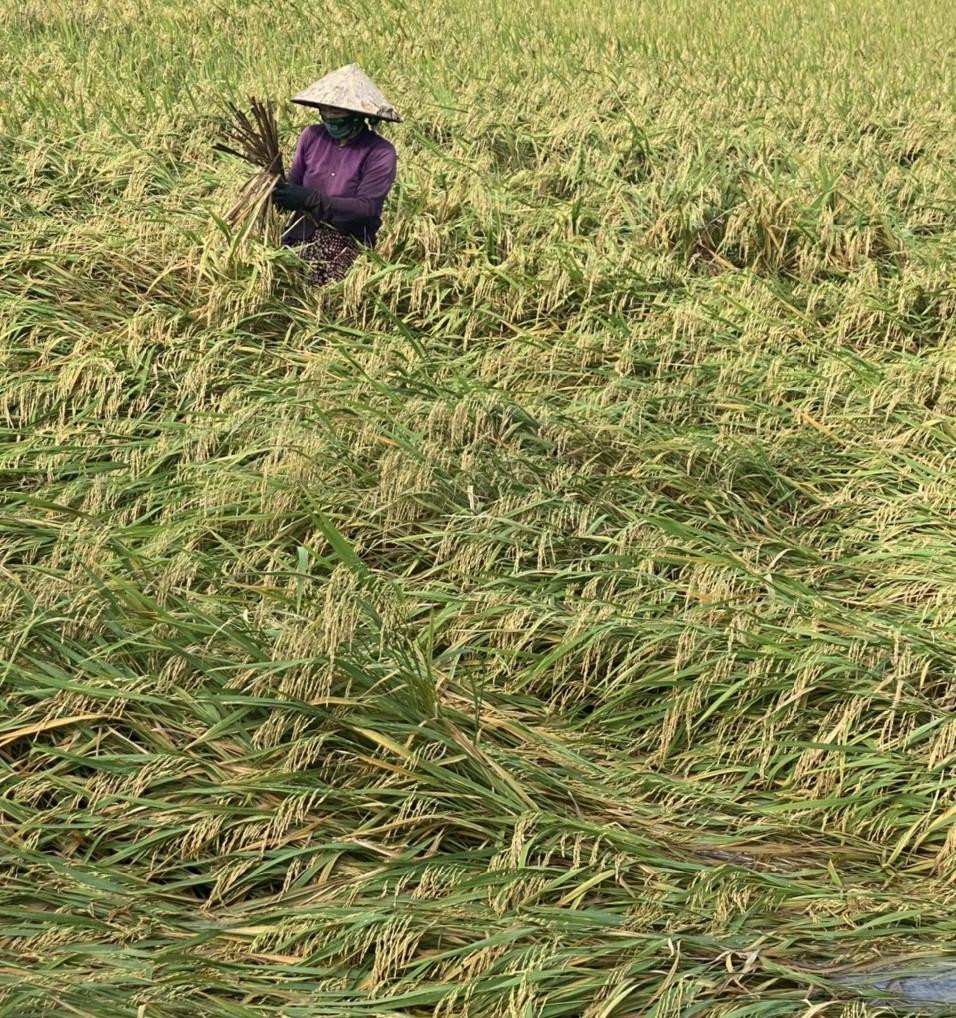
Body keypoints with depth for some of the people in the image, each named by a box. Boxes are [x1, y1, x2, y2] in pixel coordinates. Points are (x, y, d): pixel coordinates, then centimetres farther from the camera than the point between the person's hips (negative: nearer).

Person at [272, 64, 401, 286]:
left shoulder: (379, 153, -8)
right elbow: (294, 183, 12)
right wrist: (280, 190, -13)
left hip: (348, 240, -4)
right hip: (303, 231, 4)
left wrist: (311, 199, -22)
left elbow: (367, 208, -15)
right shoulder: (311, 136, 6)